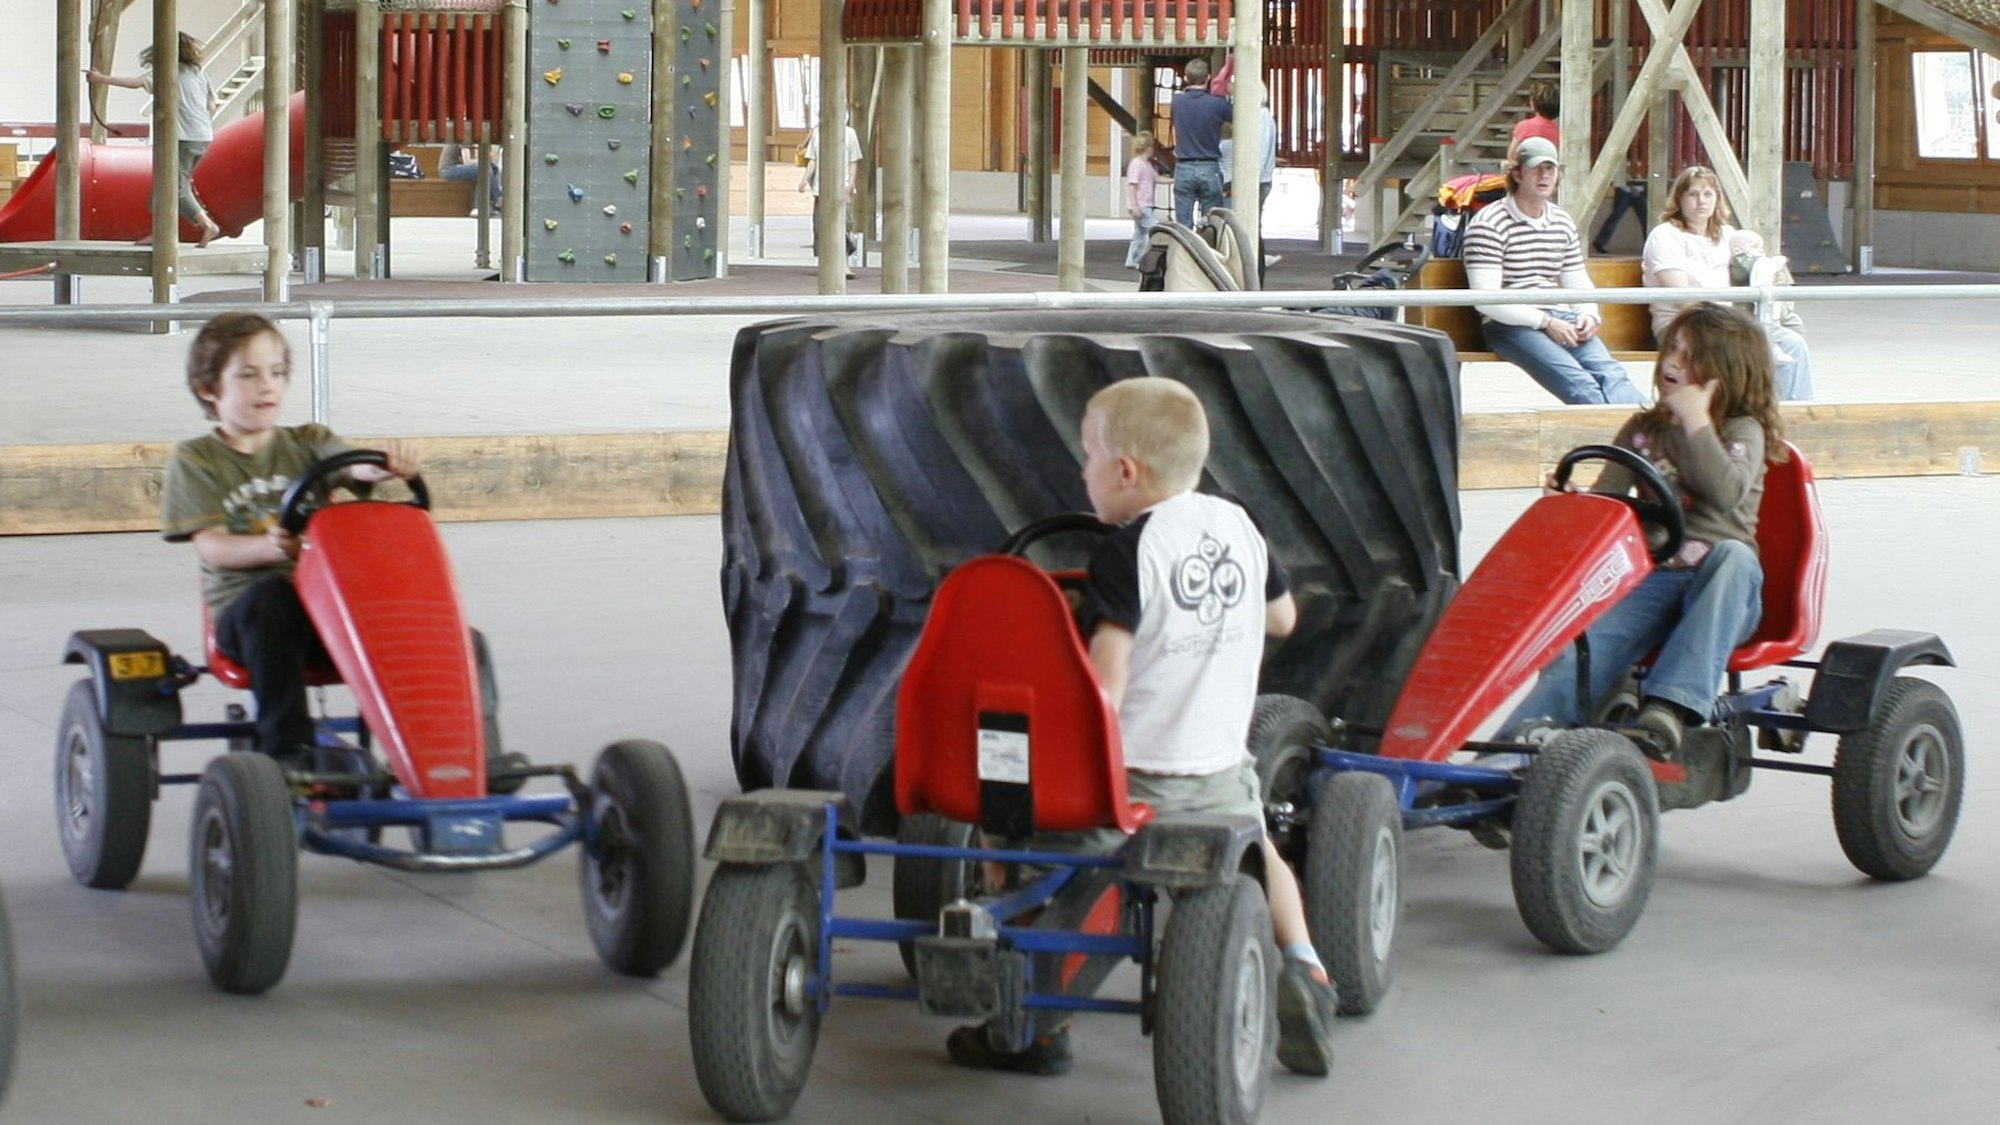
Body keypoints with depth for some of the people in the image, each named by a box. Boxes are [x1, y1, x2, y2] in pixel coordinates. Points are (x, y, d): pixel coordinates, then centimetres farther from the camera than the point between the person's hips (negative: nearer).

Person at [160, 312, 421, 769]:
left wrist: (386, 466, -30)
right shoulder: (195, 460, 8)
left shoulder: (307, 443, 17)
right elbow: (212, 547, -4)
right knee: (271, 597, -37)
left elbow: (352, 467, -5)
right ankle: (287, 744, -39)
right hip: (241, 607, -2)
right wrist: (268, 548, -25)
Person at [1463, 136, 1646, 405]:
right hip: (1511, 324, -6)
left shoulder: (1563, 222, 20)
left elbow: (1578, 282, 24)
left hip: (1561, 319, 6)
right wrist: (1545, 322, -17)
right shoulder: (1488, 225, -4)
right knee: (1578, 382, -32)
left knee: (1608, 371, -26)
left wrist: (1588, 314, -1)